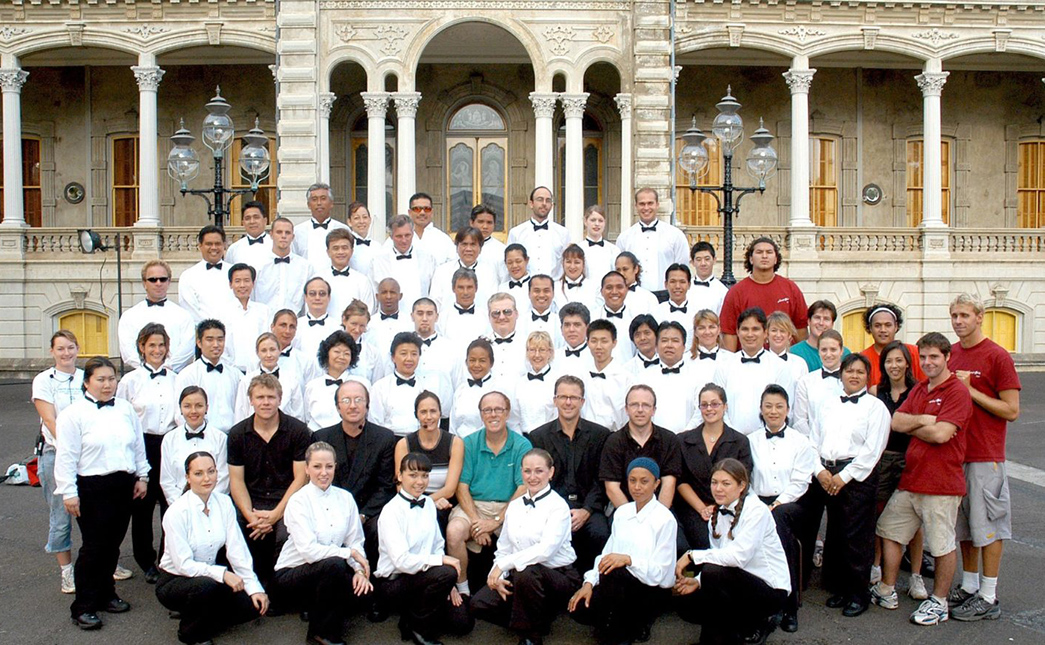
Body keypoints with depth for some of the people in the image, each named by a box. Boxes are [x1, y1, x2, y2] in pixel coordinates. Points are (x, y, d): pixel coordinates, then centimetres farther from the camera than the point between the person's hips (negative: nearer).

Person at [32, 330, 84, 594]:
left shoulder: (87, 378, 7)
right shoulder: (44, 380, -2)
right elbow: (50, 420, -9)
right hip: (55, 452, -3)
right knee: (61, 513, 2)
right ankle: (67, 572, 14)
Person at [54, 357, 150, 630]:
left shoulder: (125, 409, 9)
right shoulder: (74, 413, -7)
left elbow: (138, 445, 16)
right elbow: (66, 456, -9)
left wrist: (142, 476, 14)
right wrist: (68, 492, -11)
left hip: (123, 485, 5)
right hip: (92, 488, -5)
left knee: (113, 544, 13)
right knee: (93, 547, -3)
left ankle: (105, 595, 29)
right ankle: (83, 607, 9)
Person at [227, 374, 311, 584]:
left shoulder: (298, 431, -1)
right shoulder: (237, 433, 7)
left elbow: (301, 478, -4)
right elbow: (236, 480, 5)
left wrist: (276, 514, -13)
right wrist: (250, 516, -11)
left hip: (286, 503, -2)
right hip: (251, 505, 3)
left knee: (285, 536, -31)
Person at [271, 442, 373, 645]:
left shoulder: (345, 498, 4)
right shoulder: (298, 501, -13)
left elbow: (356, 541, 3)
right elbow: (309, 550, -22)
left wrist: (359, 569, -15)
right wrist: (349, 553, -18)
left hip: (328, 574, 5)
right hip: (289, 576, -4)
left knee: (364, 590, -23)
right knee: (334, 564, -33)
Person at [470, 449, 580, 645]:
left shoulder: (558, 506, -9)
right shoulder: (514, 505, 10)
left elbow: (545, 550, -23)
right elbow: (503, 548, 10)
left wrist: (503, 565, -22)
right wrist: (497, 575, -9)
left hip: (557, 576, -5)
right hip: (518, 575, 6)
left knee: (526, 572, -37)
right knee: (480, 604, -15)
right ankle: (536, 618, 7)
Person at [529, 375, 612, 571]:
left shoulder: (600, 435, 10)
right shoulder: (538, 436, 11)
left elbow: (601, 480, 5)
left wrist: (586, 510, -10)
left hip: (588, 505, 1)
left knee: (600, 533, -30)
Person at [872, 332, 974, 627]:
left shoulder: (957, 392, -11)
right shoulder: (919, 389, 14)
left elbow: (941, 434, -22)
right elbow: (896, 421, 3)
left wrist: (911, 426, -6)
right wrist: (923, 420, -13)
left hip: (941, 483, -8)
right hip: (910, 478, 8)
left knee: (943, 545, 5)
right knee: (889, 532, 14)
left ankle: (939, 602, 20)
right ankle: (887, 592, 27)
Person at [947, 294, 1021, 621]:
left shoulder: (997, 356, -9)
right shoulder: (950, 354, 9)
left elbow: (1012, 410, -12)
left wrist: (970, 389, -16)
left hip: (985, 456, -6)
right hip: (956, 451, 6)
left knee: (987, 524, 1)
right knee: (964, 522, 14)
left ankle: (988, 598, 9)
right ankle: (969, 586, 26)